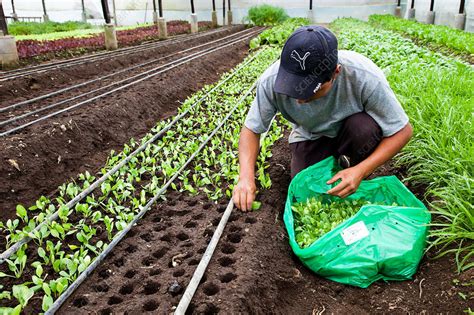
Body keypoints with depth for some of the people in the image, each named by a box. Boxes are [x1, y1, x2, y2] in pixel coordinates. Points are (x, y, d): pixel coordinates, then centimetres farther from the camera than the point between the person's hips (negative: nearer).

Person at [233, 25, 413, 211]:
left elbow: (402, 131, -21)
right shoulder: (272, 80, -29)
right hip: (310, 137, 2)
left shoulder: (365, 77, -34)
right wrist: (246, 176, -32)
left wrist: (360, 171, -32)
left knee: (365, 126, -33)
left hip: (352, 132, -1)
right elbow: (251, 129, -16)